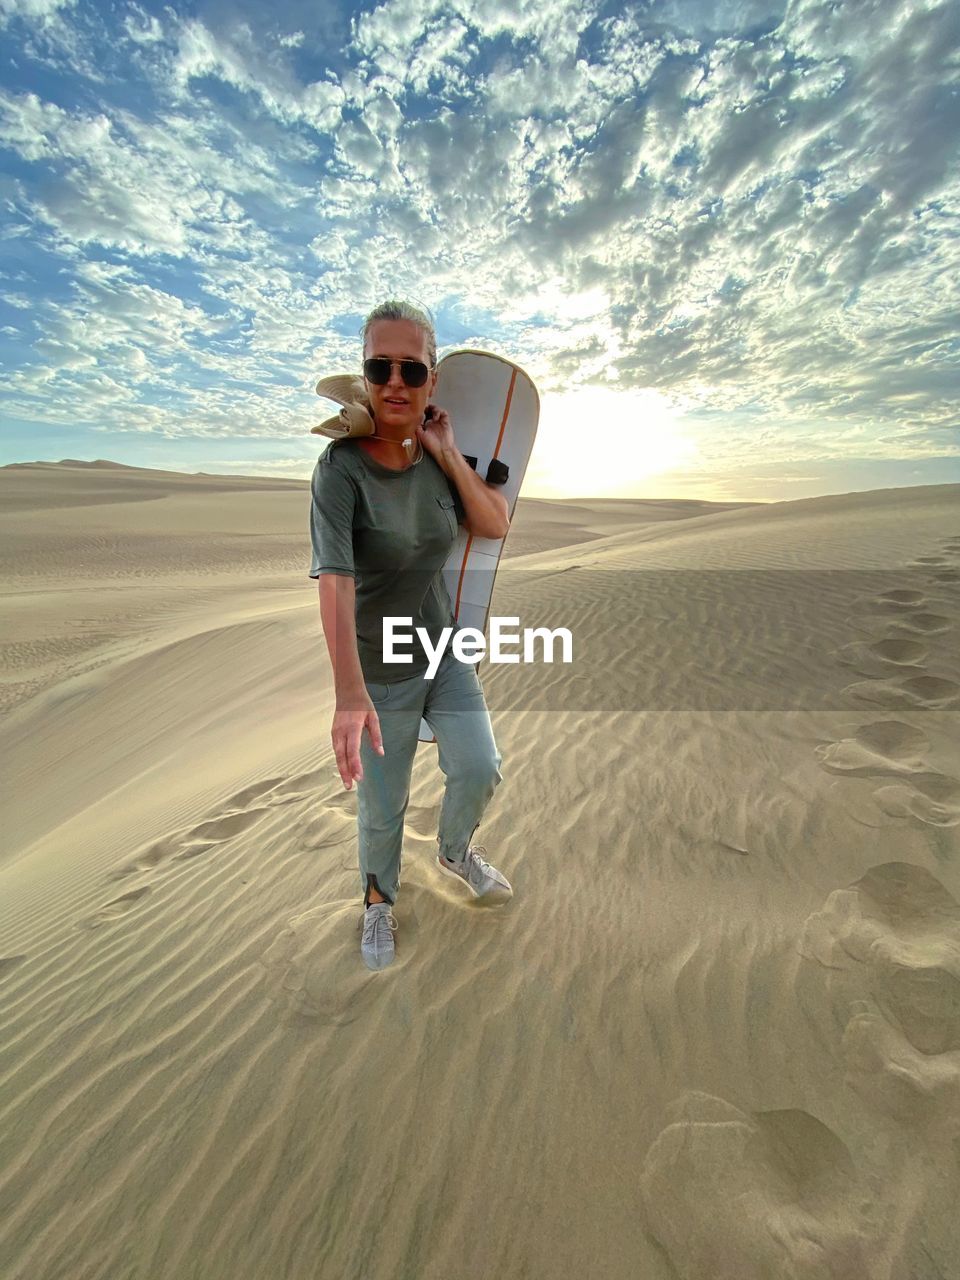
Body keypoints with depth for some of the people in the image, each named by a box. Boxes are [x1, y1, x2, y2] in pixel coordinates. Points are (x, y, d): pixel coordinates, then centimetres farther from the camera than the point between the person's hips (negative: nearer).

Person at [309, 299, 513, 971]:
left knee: (480, 770, 3)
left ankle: (455, 849, 39)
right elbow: (335, 580, -31)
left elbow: (497, 524, -7)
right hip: (380, 668, -4)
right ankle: (379, 899, 41)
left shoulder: (439, 455, -1)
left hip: (446, 648, 5)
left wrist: (447, 451, -13)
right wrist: (350, 695, -41)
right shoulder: (341, 467, -19)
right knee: (382, 806, 8)